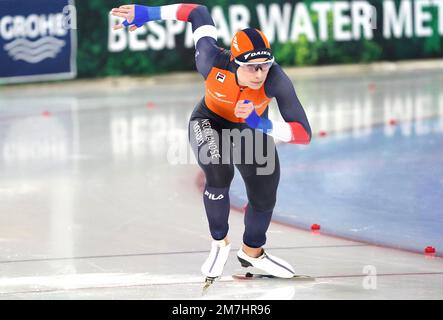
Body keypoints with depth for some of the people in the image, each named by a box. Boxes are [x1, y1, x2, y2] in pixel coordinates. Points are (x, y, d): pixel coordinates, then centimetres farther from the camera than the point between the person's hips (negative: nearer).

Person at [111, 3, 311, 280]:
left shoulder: (275, 80, -39)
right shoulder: (213, 64, -38)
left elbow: (304, 133, -39)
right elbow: (199, 13, -20)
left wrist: (262, 125, -53)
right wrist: (148, 13, -17)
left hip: (252, 128, 2)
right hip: (210, 122, -2)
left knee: (264, 199, 11)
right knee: (218, 173, -29)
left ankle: (252, 252, 44)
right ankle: (220, 244, -1)